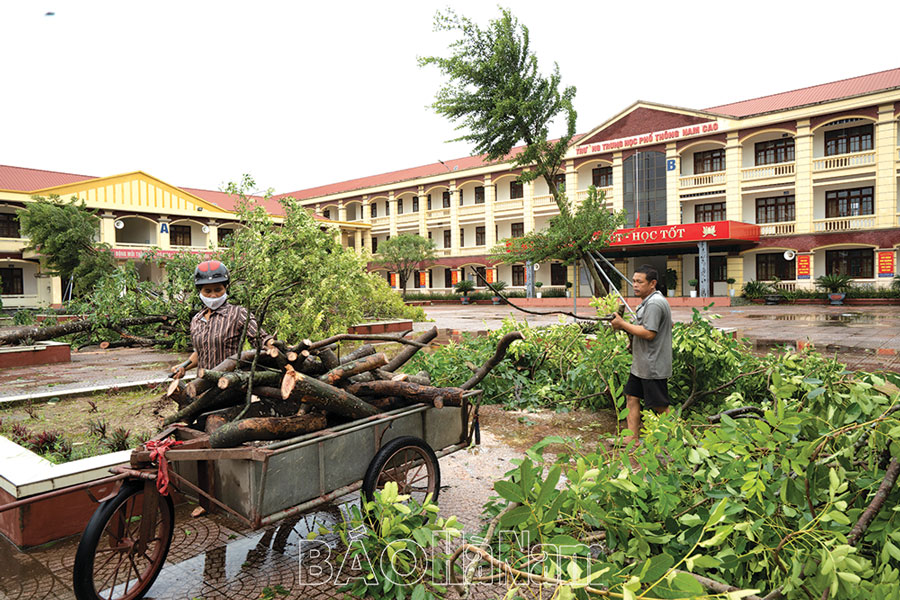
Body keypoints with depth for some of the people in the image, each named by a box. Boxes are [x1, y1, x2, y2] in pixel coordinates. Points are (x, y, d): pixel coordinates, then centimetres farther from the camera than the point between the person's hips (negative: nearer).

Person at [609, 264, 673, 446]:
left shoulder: (654, 303, -19)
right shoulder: (648, 301, 15)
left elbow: (649, 333, -26)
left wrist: (623, 324, -18)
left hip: (653, 366, -11)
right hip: (641, 363, 11)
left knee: (661, 406, 0)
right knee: (632, 397, 12)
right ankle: (633, 438, 18)